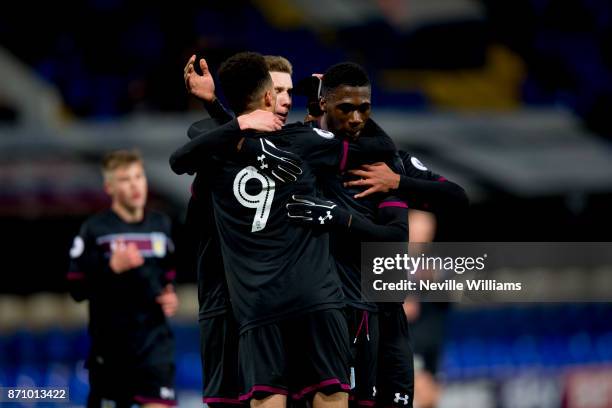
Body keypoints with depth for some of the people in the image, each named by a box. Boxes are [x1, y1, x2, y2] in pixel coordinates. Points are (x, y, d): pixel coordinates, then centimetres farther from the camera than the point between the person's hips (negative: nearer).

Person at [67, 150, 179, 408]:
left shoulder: (160, 225, 9)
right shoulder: (95, 229, -4)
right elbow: (76, 288, -8)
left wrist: (170, 295, 2)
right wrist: (112, 268, -21)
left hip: (155, 339, 2)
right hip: (110, 344, -2)